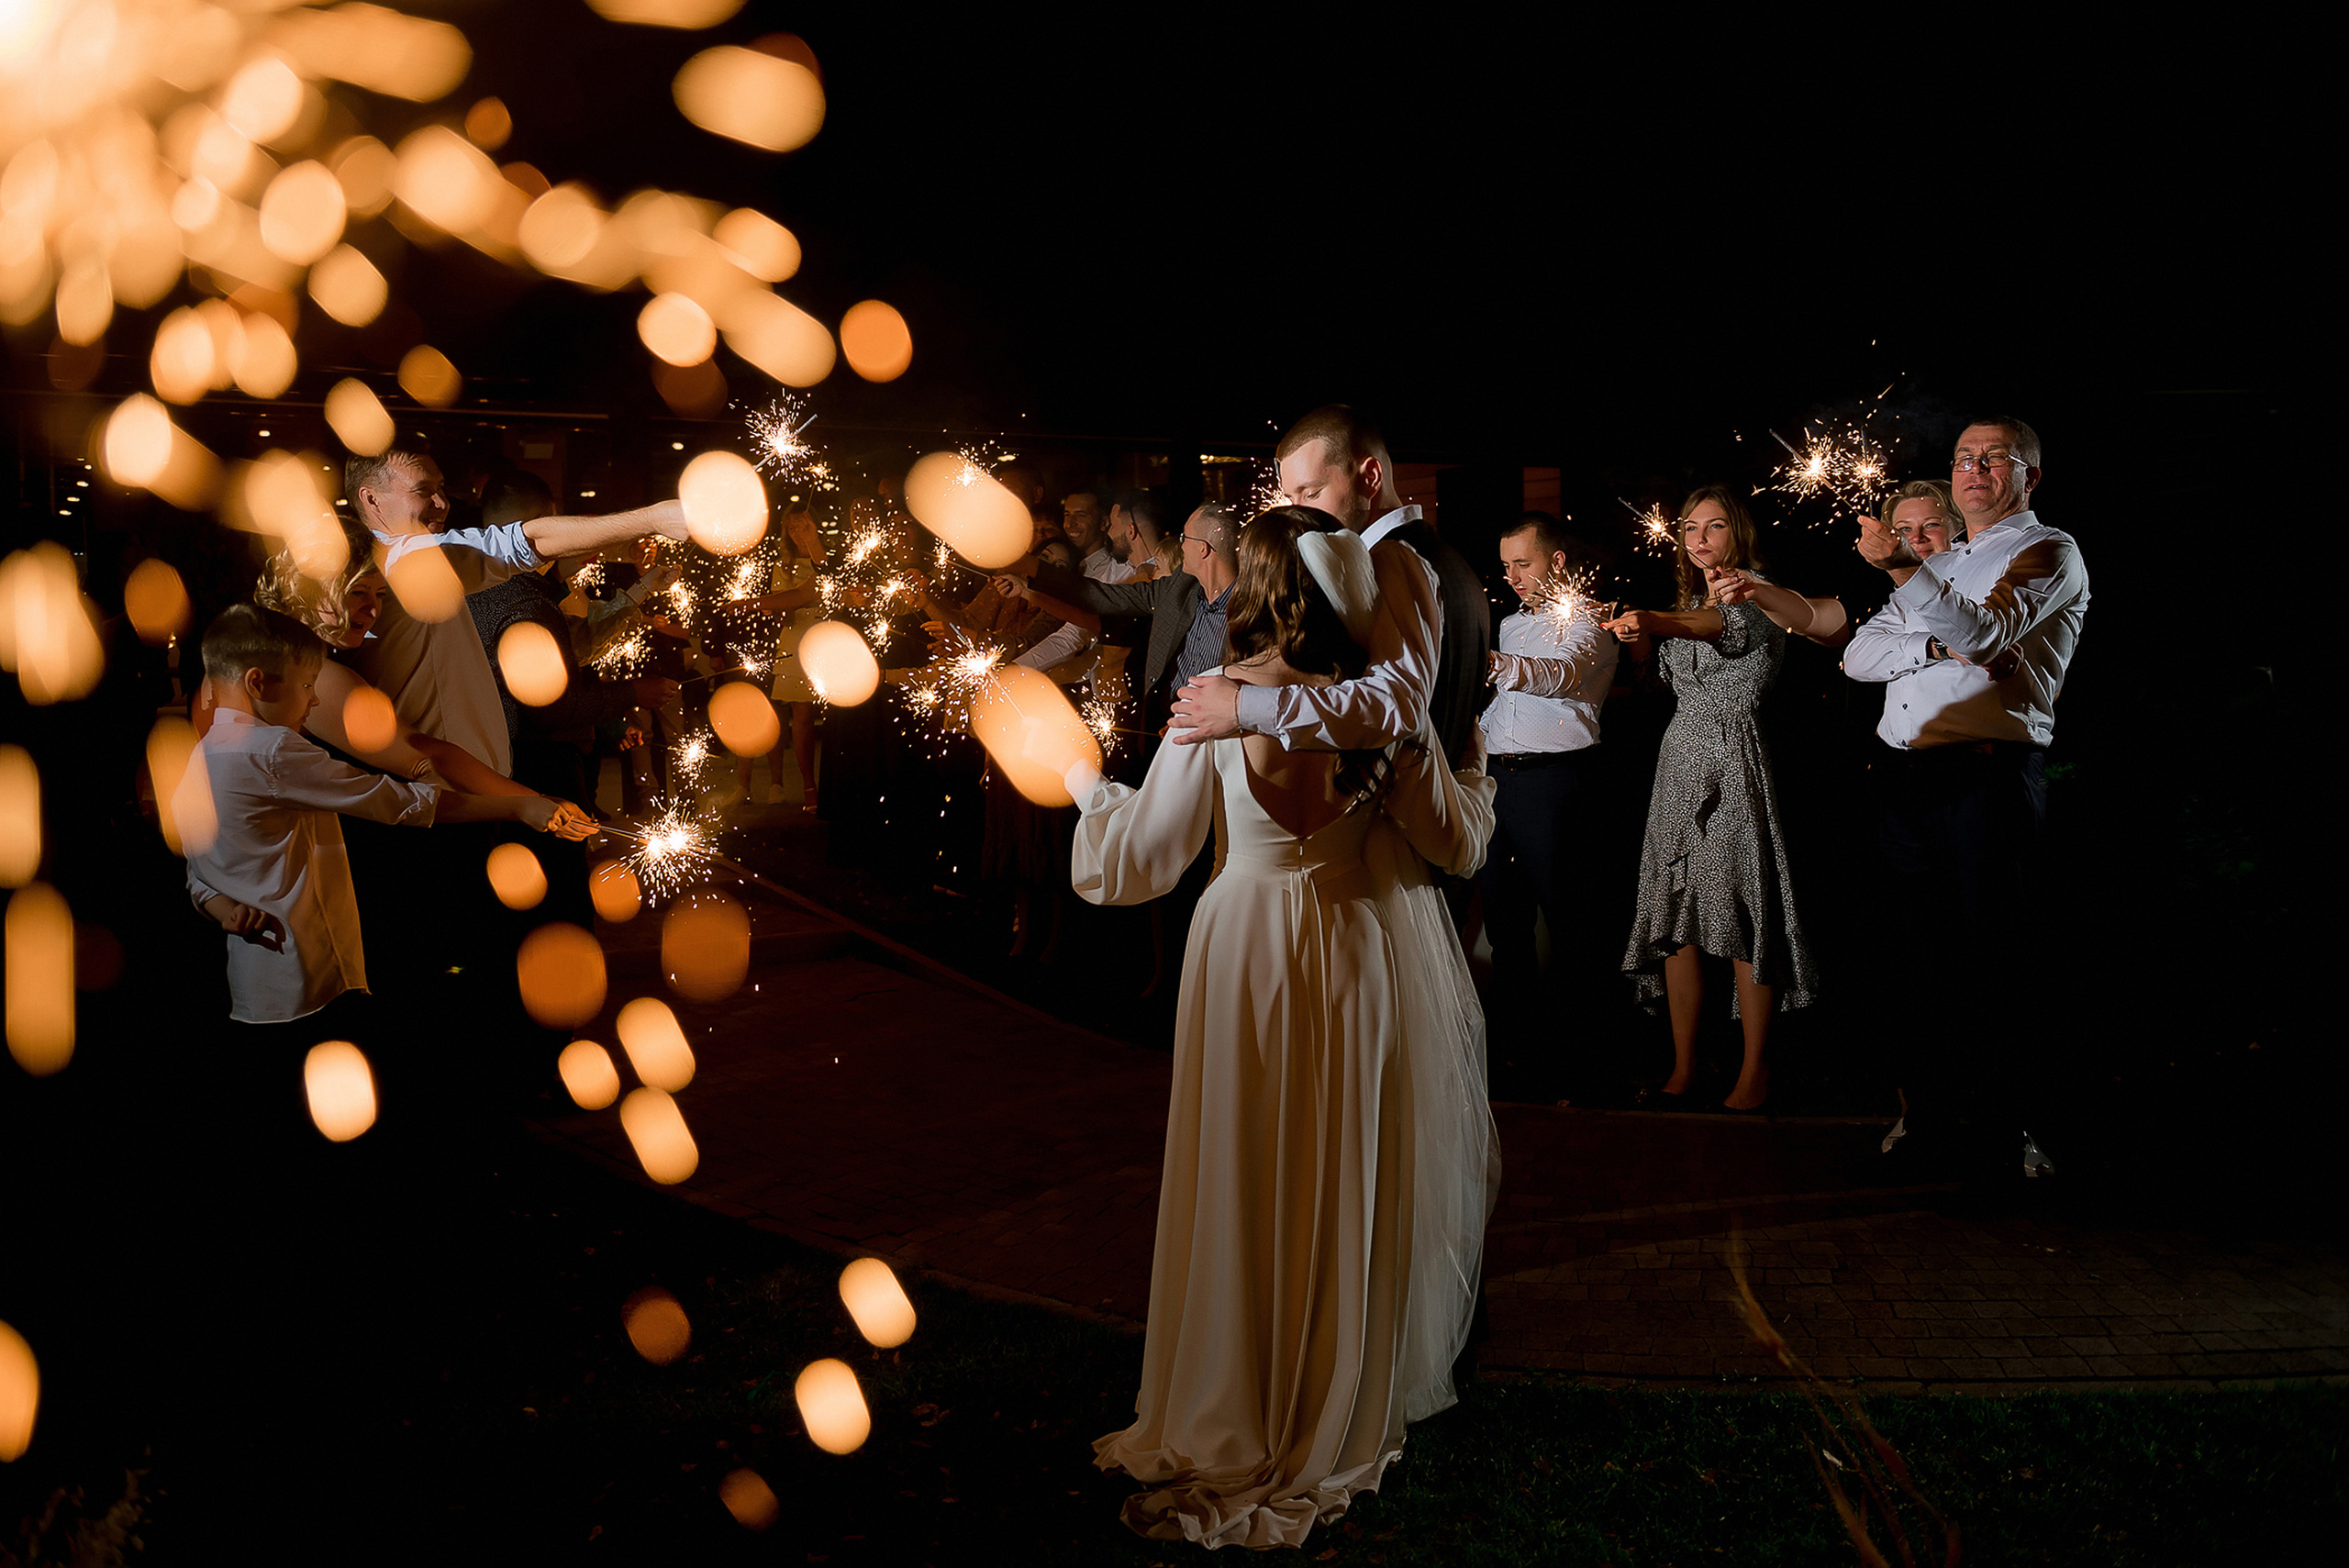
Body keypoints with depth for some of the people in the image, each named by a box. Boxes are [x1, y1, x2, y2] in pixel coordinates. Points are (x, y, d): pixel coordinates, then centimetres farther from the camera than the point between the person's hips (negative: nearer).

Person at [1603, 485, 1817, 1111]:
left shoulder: (1759, 596, -4)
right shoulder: (1685, 602, 19)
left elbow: (1725, 625, -26)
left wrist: (1655, 621, -46)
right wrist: (1636, 633, -2)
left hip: (1735, 760, -6)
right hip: (1681, 756, 7)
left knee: (1742, 917, -7)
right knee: (1676, 917, 3)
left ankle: (1755, 1070, 0)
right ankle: (1683, 1065, 9)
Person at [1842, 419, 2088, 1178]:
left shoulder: (2048, 553, 2)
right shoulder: (1939, 566, 23)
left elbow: (1988, 629, -18)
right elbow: (1859, 654, 11)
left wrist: (1905, 568, -29)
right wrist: (1941, 645, -8)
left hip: (1989, 777, -6)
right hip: (1905, 775, 7)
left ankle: (2016, 1132, 2)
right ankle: (1931, 1114, 20)